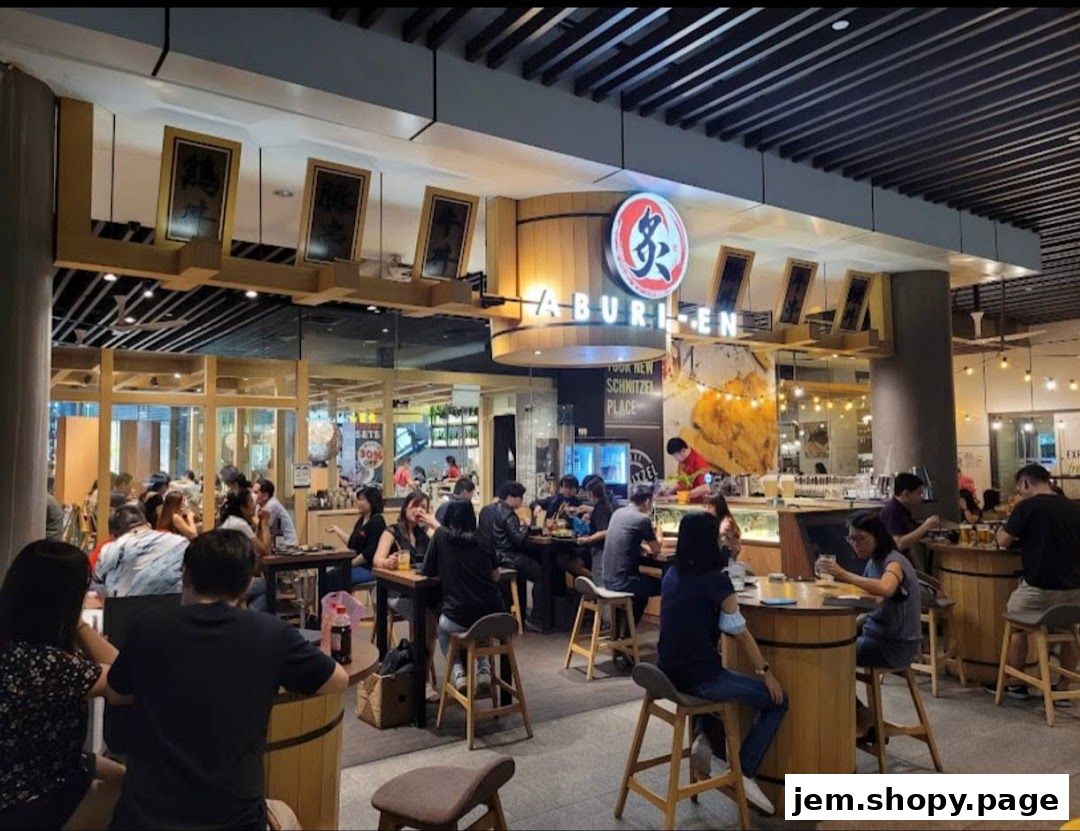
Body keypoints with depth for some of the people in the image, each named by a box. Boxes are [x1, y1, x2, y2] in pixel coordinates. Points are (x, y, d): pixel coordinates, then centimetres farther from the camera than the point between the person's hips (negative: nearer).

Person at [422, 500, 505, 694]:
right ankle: (483, 668, 22)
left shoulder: (441, 535, 5)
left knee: (443, 628, 33)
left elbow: (427, 572, 12)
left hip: (459, 617, -3)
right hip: (493, 616, 3)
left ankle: (457, 670, 15)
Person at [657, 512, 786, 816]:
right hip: (698, 678, -7)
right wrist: (765, 670, 3)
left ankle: (702, 739, 19)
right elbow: (739, 632, -9)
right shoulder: (716, 580, -15)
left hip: (669, 673, 8)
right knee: (778, 700, 9)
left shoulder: (672, 574, 7)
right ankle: (744, 773, 7)